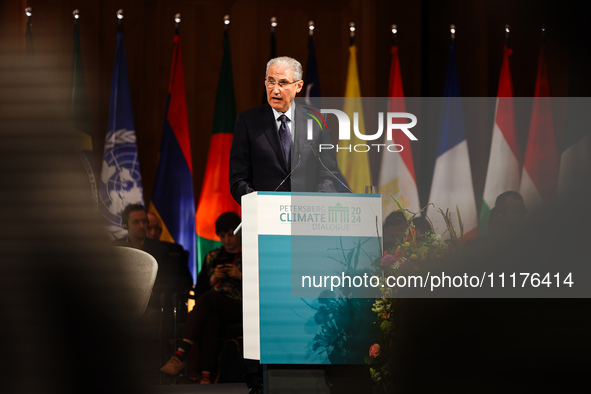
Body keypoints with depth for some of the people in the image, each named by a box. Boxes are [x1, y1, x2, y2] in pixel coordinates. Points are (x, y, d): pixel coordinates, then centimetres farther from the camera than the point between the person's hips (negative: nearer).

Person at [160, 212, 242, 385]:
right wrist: (214, 278, 0)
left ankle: (181, 353, -46)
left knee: (207, 299, -33)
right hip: (214, 307, 3)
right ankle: (206, 375, -51)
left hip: (240, 308, -3)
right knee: (210, 318, -37)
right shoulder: (213, 256, 22)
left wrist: (241, 276, -9)